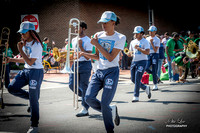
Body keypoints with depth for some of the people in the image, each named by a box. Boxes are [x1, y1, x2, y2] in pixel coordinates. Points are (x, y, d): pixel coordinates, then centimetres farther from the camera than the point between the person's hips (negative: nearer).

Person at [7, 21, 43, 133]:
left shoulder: (36, 45, -16)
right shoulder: (25, 43, 10)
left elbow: (30, 62, -21)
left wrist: (20, 50, -18)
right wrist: (11, 60, 12)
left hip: (36, 72, -8)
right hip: (25, 71, 8)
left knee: (34, 99, -4)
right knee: (12, 88, -7)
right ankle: (30, 97, 15)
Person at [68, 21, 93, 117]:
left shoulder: (87, 41, -9)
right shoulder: (73, 40, 13)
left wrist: (80, 46, -20)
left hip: (85, 64, -7)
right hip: (75, 63, 7)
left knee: (84, 86, -5)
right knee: (72, 84, 1)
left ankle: (85, 109, 2)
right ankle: (85, 97, 25)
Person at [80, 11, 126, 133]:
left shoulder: (120, 38, -8)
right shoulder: (98, 35, 7)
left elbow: (110, 58, -16)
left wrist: (97, 44, -15)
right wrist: (83, 54, 1)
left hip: (111, 72, -5)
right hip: (99, 71, 5)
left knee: (104, 104, -9)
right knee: (89, 97, -11)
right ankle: (112, 110, 15)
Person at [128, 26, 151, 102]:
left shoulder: (145, 42, -5)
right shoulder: (132, 42, 15)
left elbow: (147, 52, -16)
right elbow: (130, 52, 20)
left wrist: (138, 48, -19)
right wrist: (129, 53, -3)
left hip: (142, 61, -7)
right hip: (134, 61, 7)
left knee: (137, 79, -11)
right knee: (133, 79, 8)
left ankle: (136, 96, -4)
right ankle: (146, 88, 29)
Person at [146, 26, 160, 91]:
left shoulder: (157, 39, -3)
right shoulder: (147, 39, 13)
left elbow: (155, 50, -11)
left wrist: (151, 42, -18)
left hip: (155, 55, -5)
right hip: (148, 55, 5)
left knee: (154, 70, -5)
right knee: (146, 68, -14)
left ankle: (155, 85, 4)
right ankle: (155, 76, 14)